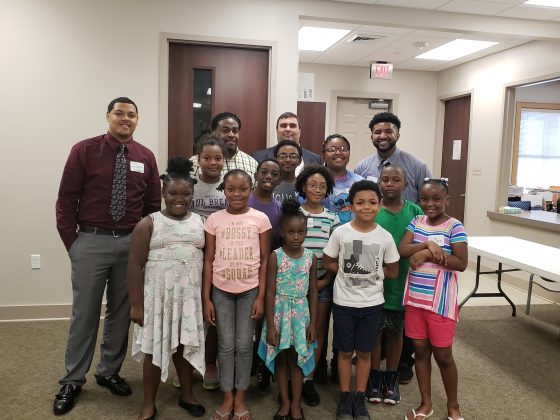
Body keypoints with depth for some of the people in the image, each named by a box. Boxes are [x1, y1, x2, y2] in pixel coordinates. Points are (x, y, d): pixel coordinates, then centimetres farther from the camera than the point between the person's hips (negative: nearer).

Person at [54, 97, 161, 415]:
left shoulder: (146, 157, 5)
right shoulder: (84, 150, -2)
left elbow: (153, 204, 9)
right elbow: (66, 199, -2)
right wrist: (72, 242, -5)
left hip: (131, 243, 3)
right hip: (91, 241, -2)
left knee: (122, 312, 12)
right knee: (85, 312, 6)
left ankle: (110, 372, 31)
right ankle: (73, 380, 23)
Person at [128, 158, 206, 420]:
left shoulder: (200, 223, 4)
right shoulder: (148, 224, -4)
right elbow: (135, 265, -6)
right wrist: (136, 304, -10)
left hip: (190, 295, 2)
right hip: (158, 295, -2)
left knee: (185, 345, 14)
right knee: (156, 348, 6)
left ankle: (187, 395, 34)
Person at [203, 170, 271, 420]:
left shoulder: (260, 219, -4)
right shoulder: (214, 220, -1)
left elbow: (264, 260, -1)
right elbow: (208, 260, 2)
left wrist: (261, 297, -5)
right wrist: (206, 298, -1)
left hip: (249, 291, -1)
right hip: (221, 291, 1)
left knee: (244, 345, 7)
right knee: (226, 345, 9)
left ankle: (240, 398, 24)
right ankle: (227, 397, 25)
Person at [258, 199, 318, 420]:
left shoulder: (311, 257, -3)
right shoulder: (275, 256, -10)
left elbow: (313, 292, 3)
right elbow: (270, 292, -9)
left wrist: (312, 323, 1)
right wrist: (271, 325, -11)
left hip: (301, 311, 1)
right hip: (279, 311, -1)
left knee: (297, 358, 10)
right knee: (281, 357, 11)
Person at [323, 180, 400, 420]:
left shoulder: (385, 237, -6)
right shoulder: (340, 232, -9)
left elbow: (393, 272, 2)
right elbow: (328, 263, -1)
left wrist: (372, 272, -6)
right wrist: (349, 271, -9)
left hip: (372, 303, 1)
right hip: (344, 302, -1)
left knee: (364, 352, 13)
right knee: (345, 351, 11)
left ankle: (360, 398, 30)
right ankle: (344, 397, 28)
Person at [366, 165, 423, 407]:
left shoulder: (415, 212, -3)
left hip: (401, 284, 2)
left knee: (395, 332, 15)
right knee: (374, 331, 11)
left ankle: (391, 379, 33)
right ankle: (374, 378, 29)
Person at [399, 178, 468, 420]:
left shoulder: (454, 227, -9)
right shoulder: (416, 222, 5)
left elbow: (461, 263, -15)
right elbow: (402, 250, -7)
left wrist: (427, 255, -20)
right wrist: (428, 245, -21)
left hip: (441, 300, -4)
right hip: (415, 297, 5)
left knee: (443, 355, 7)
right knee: (420, 350, 13)